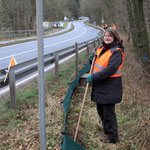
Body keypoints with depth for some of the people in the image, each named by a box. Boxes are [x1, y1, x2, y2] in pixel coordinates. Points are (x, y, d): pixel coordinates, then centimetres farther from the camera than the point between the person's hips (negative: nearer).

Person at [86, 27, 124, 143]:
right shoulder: (101, 48, 10)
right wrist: (93, 58, 2)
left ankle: (113, 136, 14)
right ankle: (106, 130, 39)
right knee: (100, 109, 20)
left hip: (110, 87, -9)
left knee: (108, 111, -1)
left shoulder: (116, 52, -16)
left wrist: (94, 77, -24)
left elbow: (110, 69, -25)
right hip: (99, 85, 9)